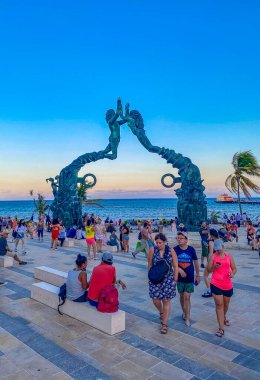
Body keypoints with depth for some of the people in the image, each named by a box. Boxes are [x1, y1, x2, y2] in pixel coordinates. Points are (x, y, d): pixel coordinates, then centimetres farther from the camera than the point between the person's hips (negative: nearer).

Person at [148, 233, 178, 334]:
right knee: (155, 299, 3)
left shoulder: (171, 251, -9)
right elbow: (150, 264, -1)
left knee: (166, 301, 6)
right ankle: (161, 313, 38)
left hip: (168, 279, -1)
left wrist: (175, 279, -3)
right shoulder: (152, 250, -10)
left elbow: (175, 266, -3)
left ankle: (164, 324, 19)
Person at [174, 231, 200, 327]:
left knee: (187, 297, -3)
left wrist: (198, 275, 7)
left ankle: (187, 318, 7)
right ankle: (184, 312, 38)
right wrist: (180, 270, -23)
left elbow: (196, 262, 3)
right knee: (182, 296, 16)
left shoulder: (191, 249, -8)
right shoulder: (175, 249, -8)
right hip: (179, 277, 2)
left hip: (189, 277, -1)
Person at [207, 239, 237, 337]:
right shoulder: (213, 257, -3)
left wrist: (233, 273, -14)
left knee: (226, 304, 21)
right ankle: (221, 328, 2)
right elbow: (208, 270, -2)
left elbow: (234, 268, 8)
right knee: (219, 305, -4)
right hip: (216, 285, -3)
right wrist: (214, 266, -22)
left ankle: (224, 317, 51)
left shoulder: (229, 256, 3)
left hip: (228, 285, 3)